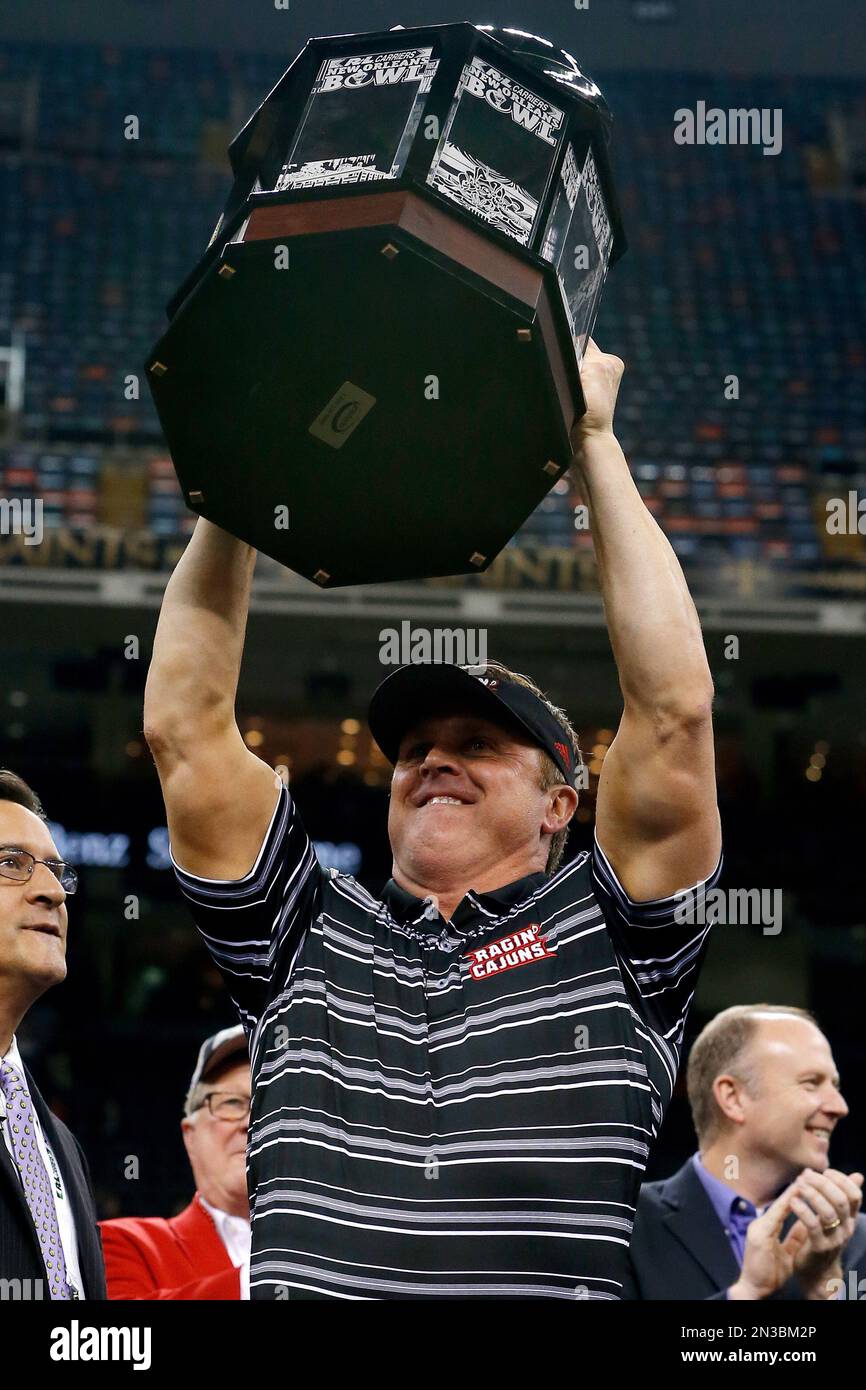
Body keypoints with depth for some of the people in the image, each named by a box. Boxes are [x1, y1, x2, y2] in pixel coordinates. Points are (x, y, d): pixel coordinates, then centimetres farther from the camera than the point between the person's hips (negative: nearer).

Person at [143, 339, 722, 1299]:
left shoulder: (609, 937, 15)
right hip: (303, 1288, 2)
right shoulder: (307, 941, 22)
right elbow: (183, 725, 17)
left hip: (555, 1293, -2)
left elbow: (674, 708, 6)